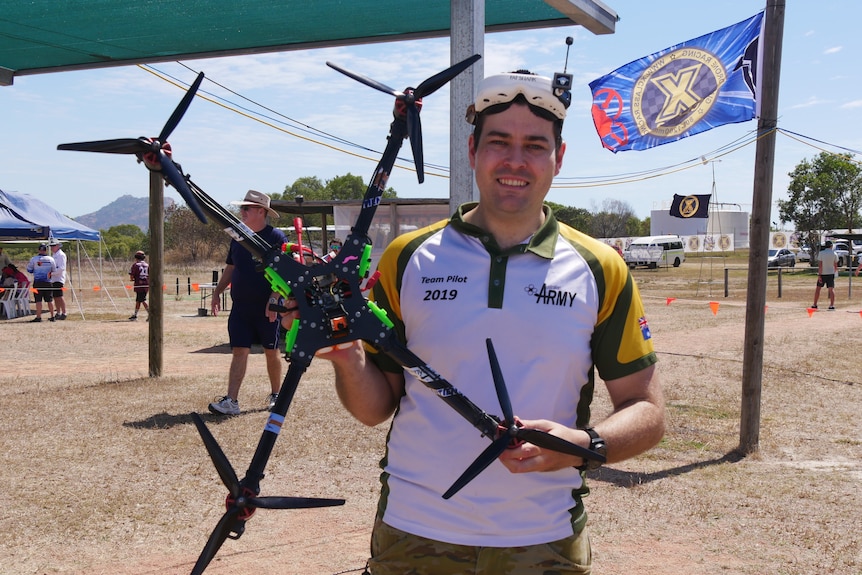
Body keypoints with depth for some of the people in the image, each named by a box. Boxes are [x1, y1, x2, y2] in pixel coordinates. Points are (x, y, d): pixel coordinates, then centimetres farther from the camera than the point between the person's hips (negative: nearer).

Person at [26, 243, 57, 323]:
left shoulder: (34, 259, -5)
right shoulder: (51, 259, -1)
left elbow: (29, 270, 2)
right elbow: (54, 271, 6)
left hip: (37, 282, -2)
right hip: (48, 282, 2)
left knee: (38, 300, 0)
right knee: (50, 300, 9)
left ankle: (38, 317, -2)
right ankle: (52, 316, 14)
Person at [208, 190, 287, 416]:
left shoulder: (276, 236, -7)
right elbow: (230, 268, 19)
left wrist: (274, 298, -21)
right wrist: (217, 291, 10)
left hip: (267, 308, -5)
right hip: (240, 306, 5)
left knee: (271, 352, 8)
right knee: (239, 351, -1)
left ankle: (276, 396, 24)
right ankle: (231, 401, -5)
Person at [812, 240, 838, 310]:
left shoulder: (821, 253, -6)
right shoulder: (834, 254, 0)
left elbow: (820, 265, -12)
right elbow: (835, 266, 5)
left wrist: (819, 275, -13)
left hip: (822, 273, -1)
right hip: (830, 273, 1)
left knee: (818, 288, 11)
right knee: (831, 289, -1)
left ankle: (814, 305, 13)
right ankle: (832, 305, -12)